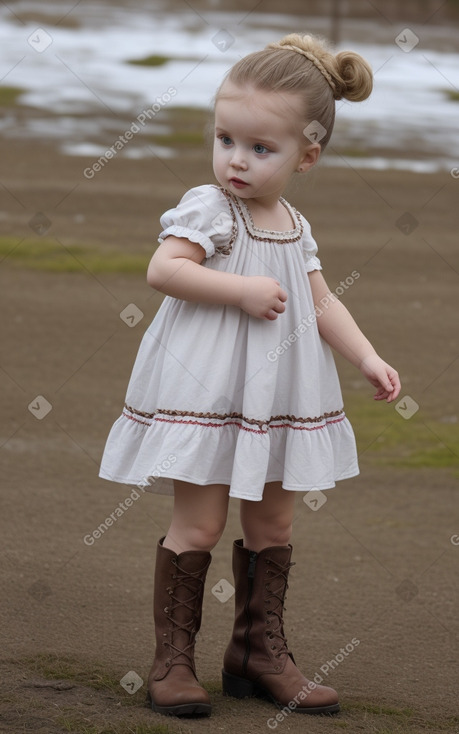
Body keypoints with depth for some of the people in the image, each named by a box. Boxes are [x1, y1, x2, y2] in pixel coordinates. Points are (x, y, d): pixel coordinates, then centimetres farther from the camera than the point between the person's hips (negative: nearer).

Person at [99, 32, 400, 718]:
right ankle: (173, 658, 4)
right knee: (200, 522, -6)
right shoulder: (208, 210, -12)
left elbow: (321, 304, 12)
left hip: (275, 397, 7)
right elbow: (163, 269, -24)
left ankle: (260, 648, 25)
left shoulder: (296, 228, 8)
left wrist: (369, 359, 1)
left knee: (272, 521, 13)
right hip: (205, 395, -7)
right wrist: (242, 290, -26)